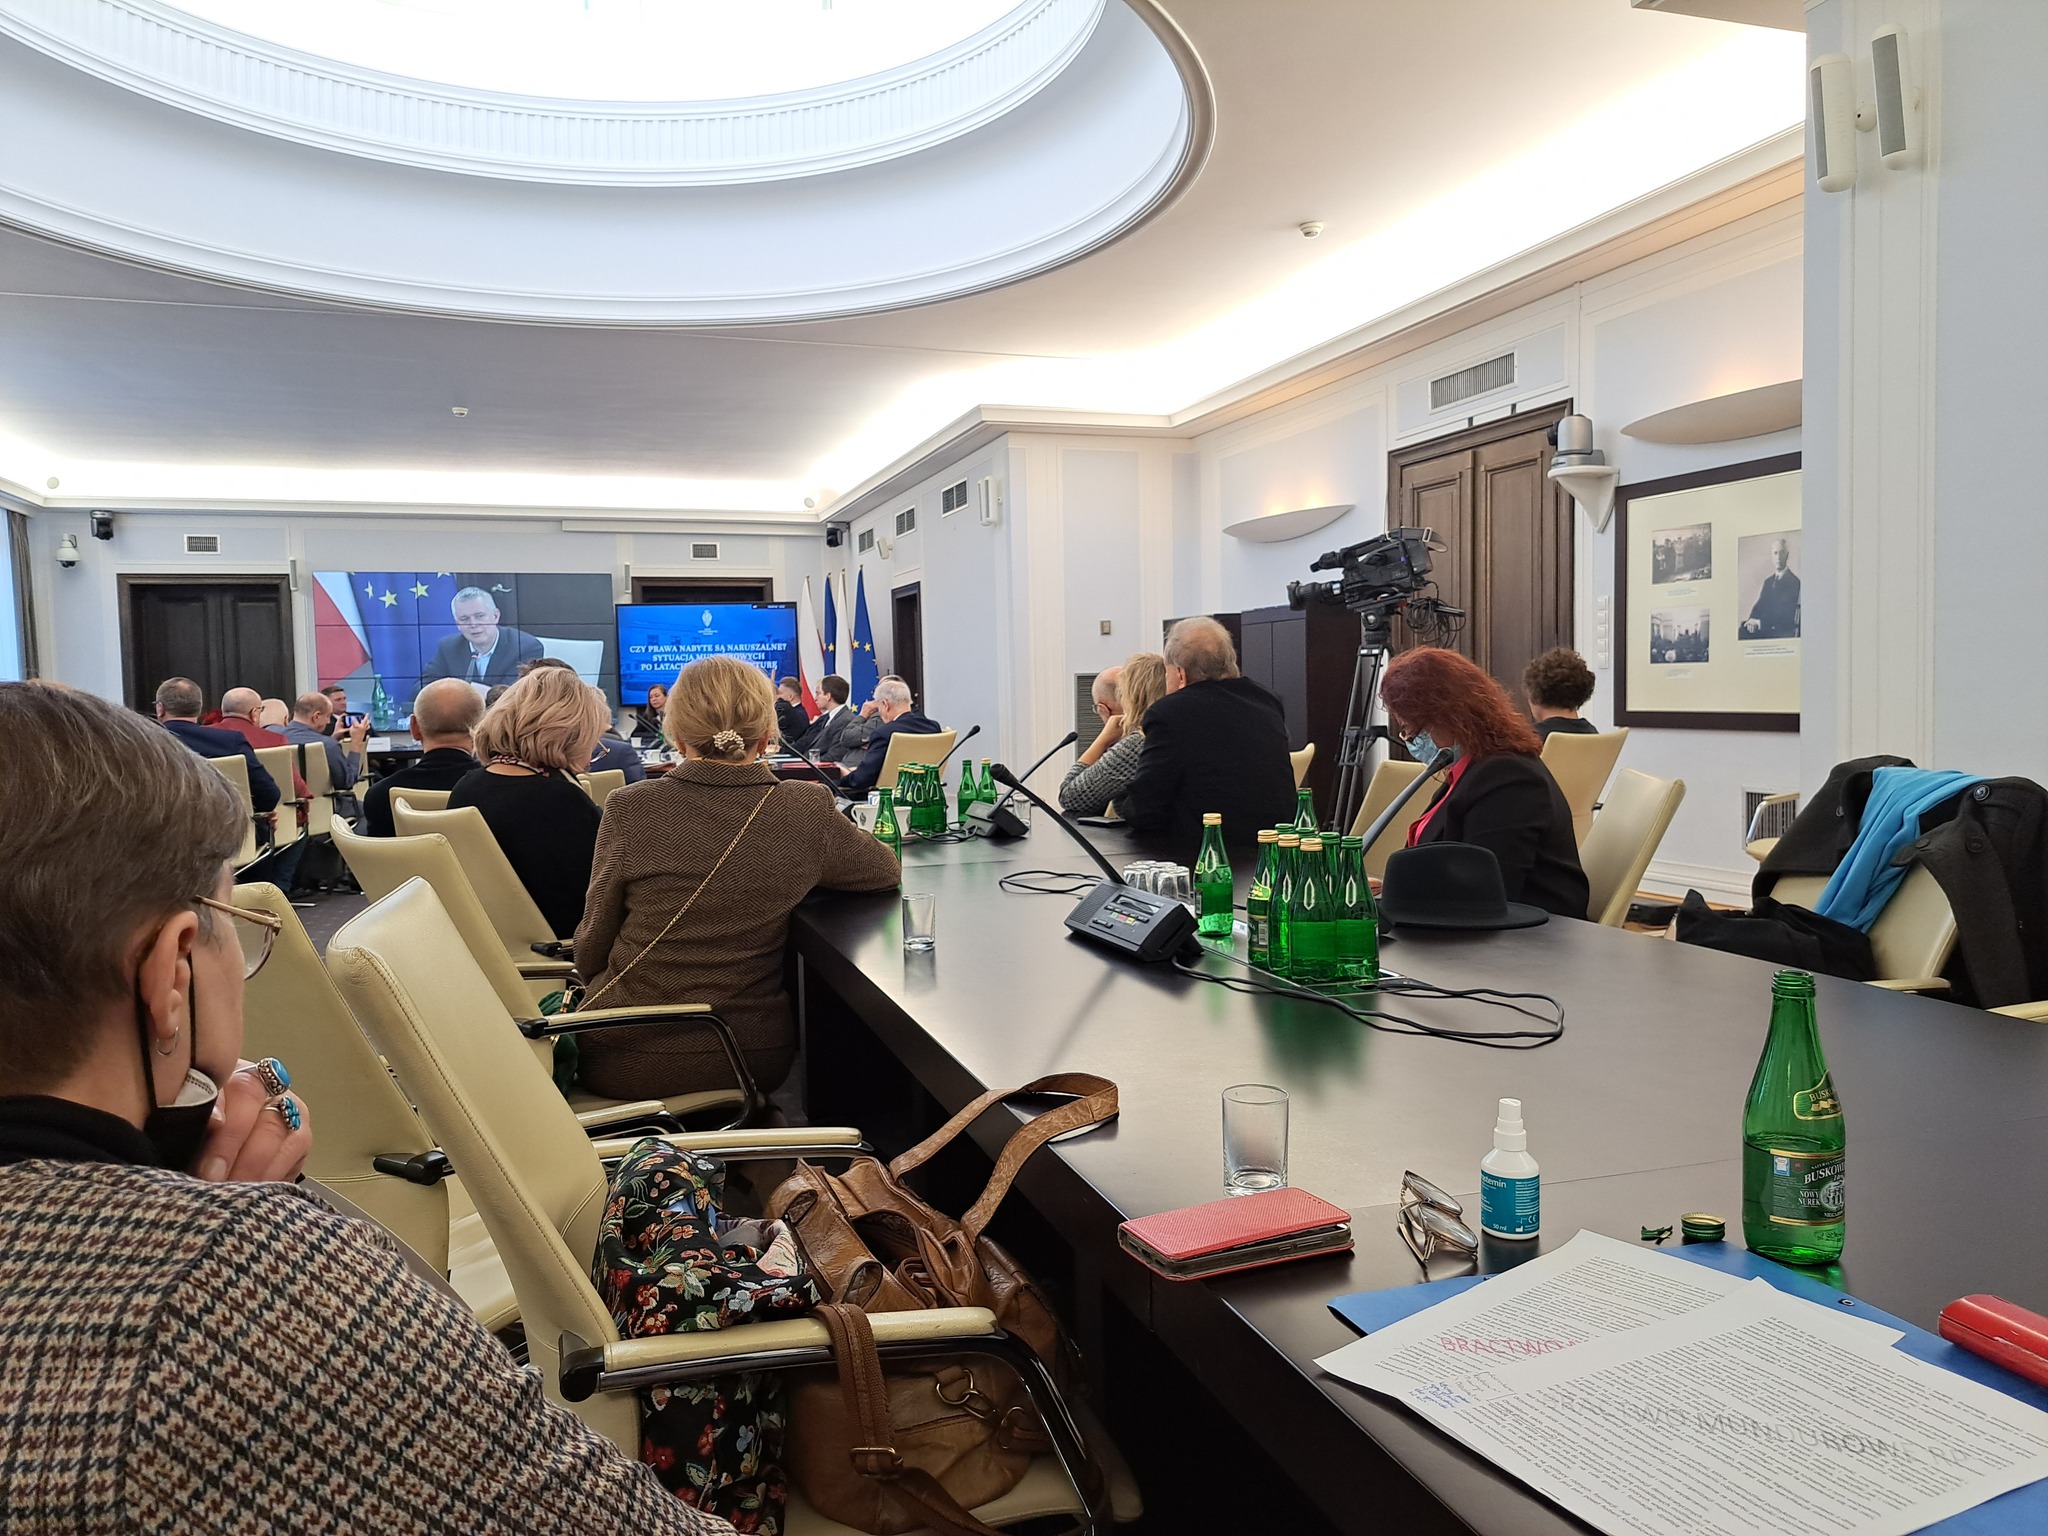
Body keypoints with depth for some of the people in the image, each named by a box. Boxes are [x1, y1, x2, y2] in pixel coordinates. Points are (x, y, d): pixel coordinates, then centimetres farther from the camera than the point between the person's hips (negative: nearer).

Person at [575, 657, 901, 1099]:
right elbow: (886, 870, 10)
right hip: (752, 1060, 1)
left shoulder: (630, 809, -13)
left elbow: (589, 952, -4)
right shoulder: (806, 810, -10)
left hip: (625, 1062, -1)